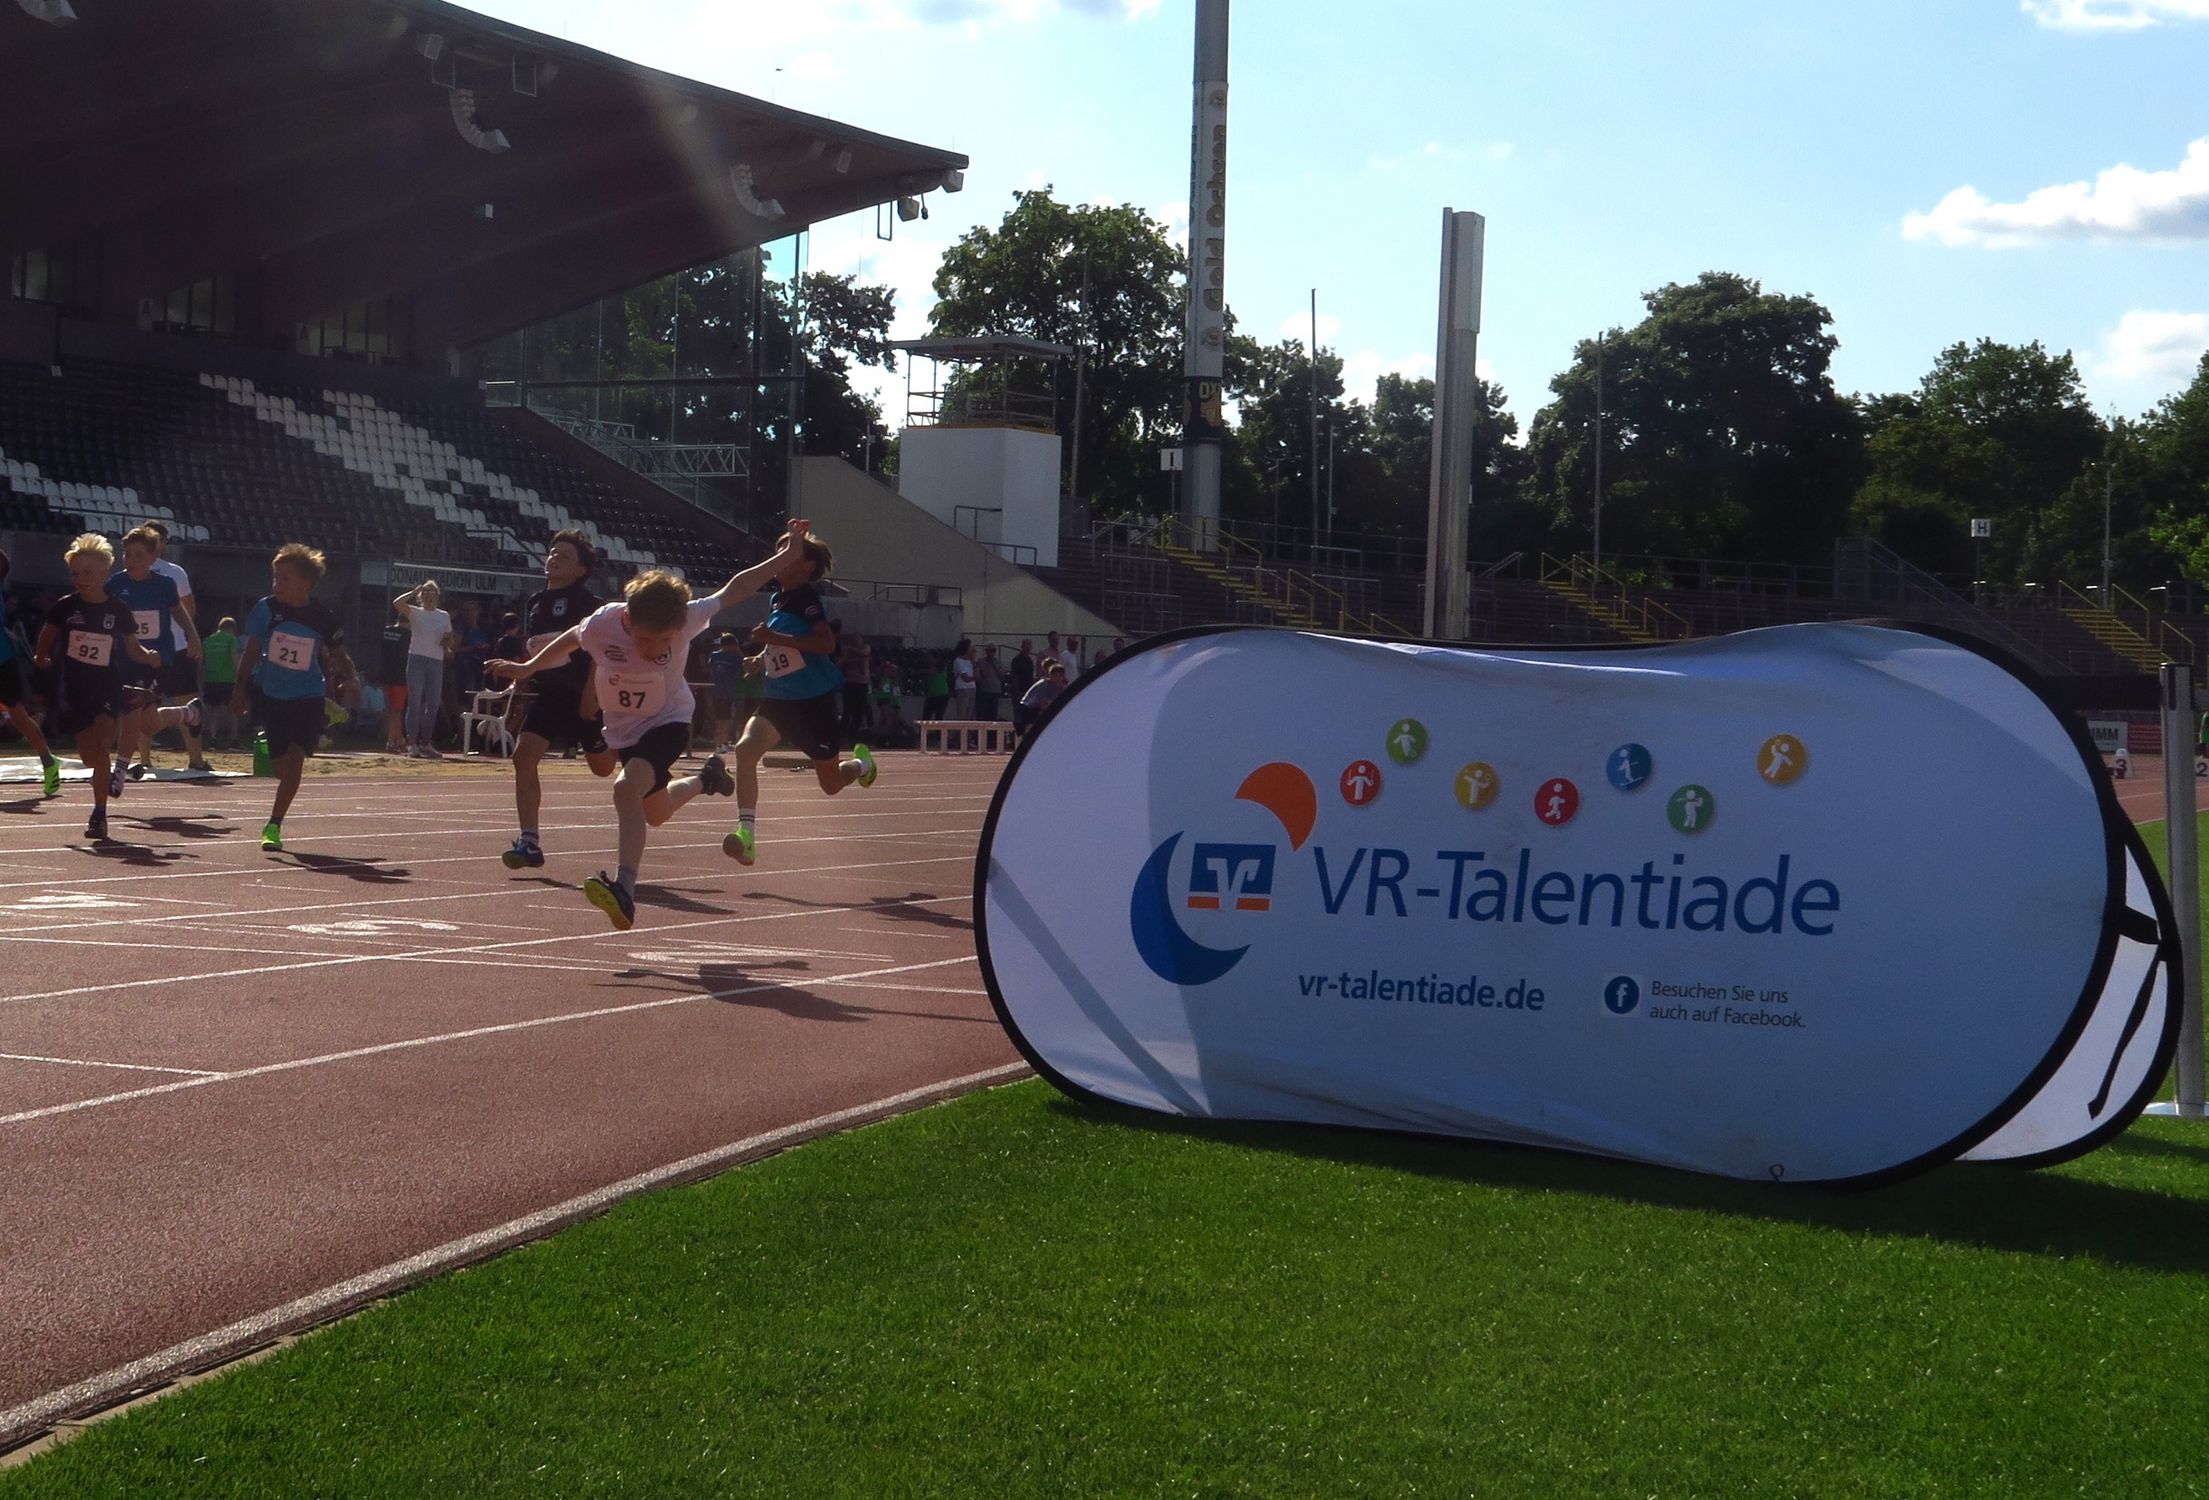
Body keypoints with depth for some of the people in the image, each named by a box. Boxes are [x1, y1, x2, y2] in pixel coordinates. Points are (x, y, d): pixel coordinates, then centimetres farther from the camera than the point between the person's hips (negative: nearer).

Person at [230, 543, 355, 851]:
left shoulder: (322, 618, -9)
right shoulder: (266, 609, -8)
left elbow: (339, 656, 4)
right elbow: (252, 649, 4)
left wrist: (346, 680, -15)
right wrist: (239, 687, 4)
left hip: (309, 699, -2)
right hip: (271, 696, 2)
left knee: (294, 760, -16)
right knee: (280, 766, 6)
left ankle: (274, 825, -10)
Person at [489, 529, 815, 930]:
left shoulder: (688, 618, -28)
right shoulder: (603, 624, -26)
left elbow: (734, 589, -11)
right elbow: (569, 641, 0)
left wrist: (785, 555, -9)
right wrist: (527, 667, 10)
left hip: (669, 721, -4)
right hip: (624, 729, 4)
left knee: (628, 788, -31)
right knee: (655, 813, 23)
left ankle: (625, 890, -37)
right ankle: (705, 779, 54)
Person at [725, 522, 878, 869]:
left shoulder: (806, 597, -16)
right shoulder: (776, 598, 7)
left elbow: (827, 643, -28)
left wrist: (776, 638, -30)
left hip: (814, 700, -6)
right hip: (780, 698, 7)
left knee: (831, 783, 7)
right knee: (745, 748, -20)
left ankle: (863, 763, 41)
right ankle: (747, 834, -24)